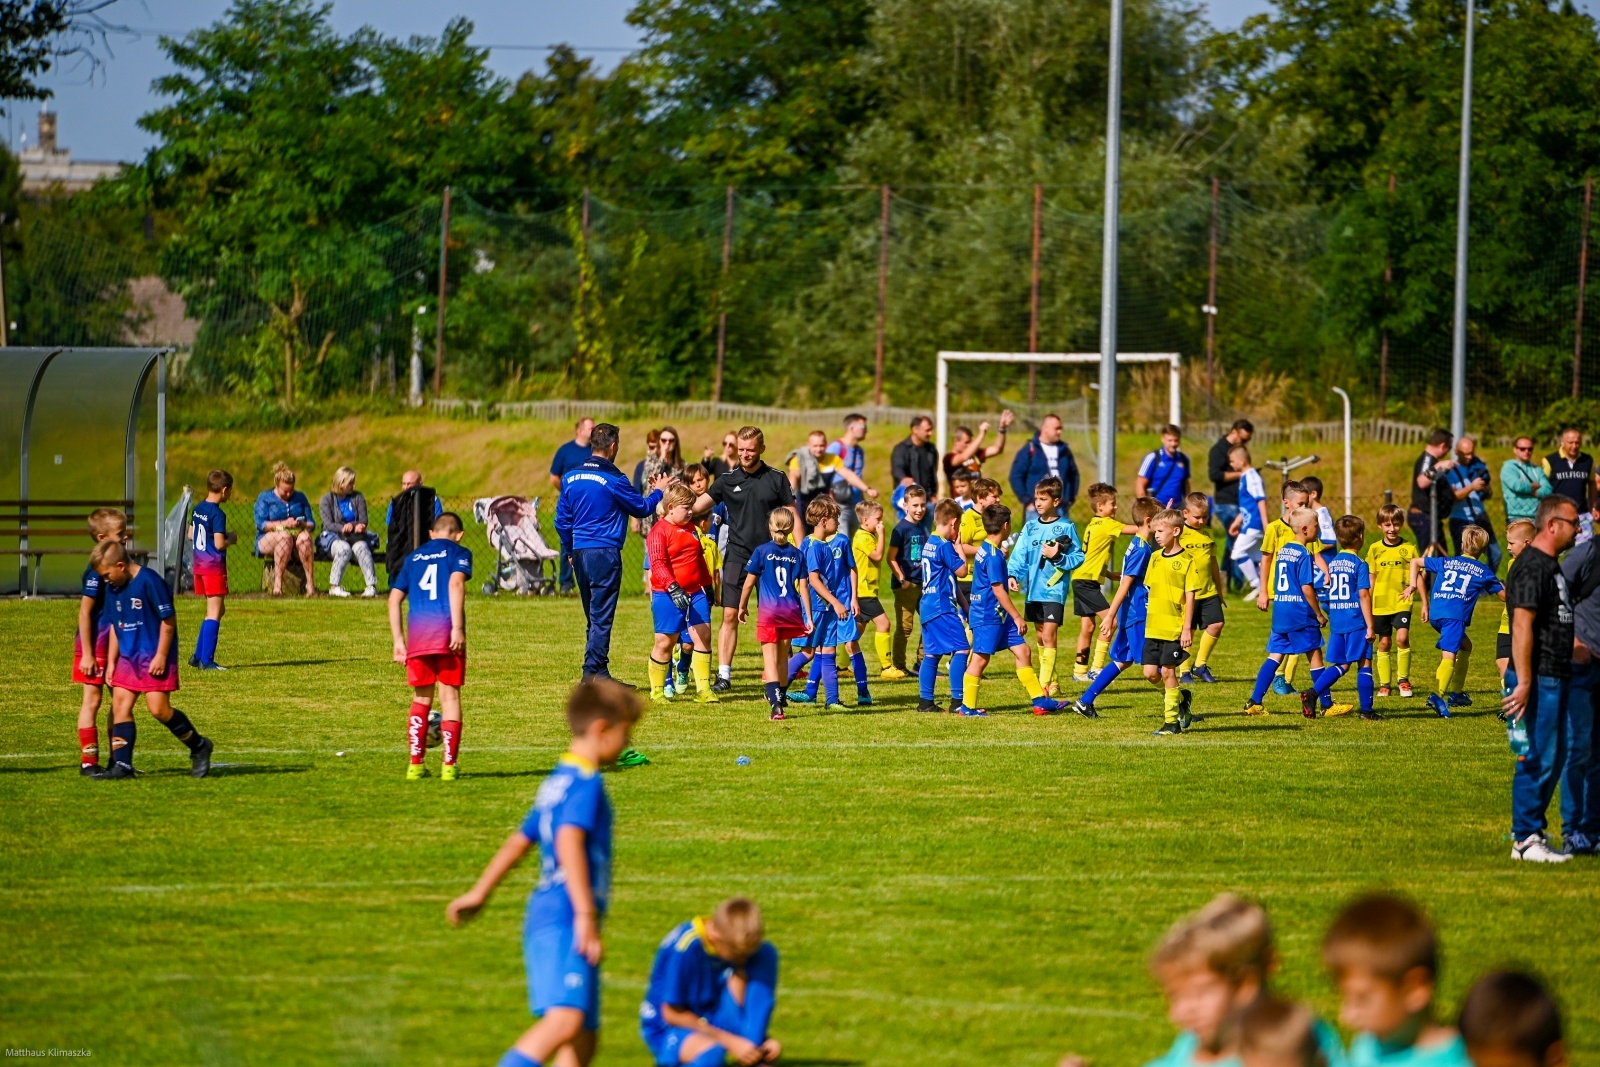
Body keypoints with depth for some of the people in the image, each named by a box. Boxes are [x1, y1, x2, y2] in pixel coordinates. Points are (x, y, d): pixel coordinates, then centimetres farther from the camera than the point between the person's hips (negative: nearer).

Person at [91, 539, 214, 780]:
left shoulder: (149, 580, -17)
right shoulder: (113, 589, 7)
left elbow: (168, 620, -15)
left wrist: (161, 656, -16)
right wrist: (111, 662, 14)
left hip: (155, 656, -8)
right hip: (129, 657, 8)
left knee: (159, 708, -11)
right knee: (120, 706, -1)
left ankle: (199, 747, 8)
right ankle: (122, 765, 1)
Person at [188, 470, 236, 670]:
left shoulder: (198, 509, 8)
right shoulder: (218, 515, -18)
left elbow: (191, 535, 17)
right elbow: (219, 544, -23)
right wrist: (231, 539, -3)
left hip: (199, 564, 9)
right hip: (214, 566, -9)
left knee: (217, 610, 18)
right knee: (214, 613, -3)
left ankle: (198, 656, 17)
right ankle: (206, 660, -4)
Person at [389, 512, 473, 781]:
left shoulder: (414, 557, 22)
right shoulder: (458, 553, 9)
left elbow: (394, 598, 16)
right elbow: (456, 583, -10)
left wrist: (399, 640, 17)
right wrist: (458, 627, -15)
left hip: (417, 632, 4)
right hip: (446, 630, -3)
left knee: (421, 698, 15)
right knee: (450, 695, 3)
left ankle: (416, 764, 14)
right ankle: (449, 764, 0)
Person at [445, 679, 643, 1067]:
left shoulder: (559, 780, 22)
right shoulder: (586, 780, -8)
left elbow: (520, 840, 30)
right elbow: (569, 841, -22)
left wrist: (479, 893, 37)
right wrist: (586, 914, -27)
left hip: (545, 919, 11)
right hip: (564, 922, -11)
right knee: (565, 1019, -27)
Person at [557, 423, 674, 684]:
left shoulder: (571, 477, 7)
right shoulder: (613, 479, -12)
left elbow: (562, 520, 13)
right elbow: (642, 508, 1)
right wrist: (658, 491, 19)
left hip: (580, 554, 7)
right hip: (605, 552, -7)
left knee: (593, 617, 14)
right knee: (601, 617, -5)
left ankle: (599, 674, 18)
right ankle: (593, 673, -10)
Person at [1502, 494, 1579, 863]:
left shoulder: (1550, 566, 16)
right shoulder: (1532, 567, -16)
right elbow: (1522, 625, -21)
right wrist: (1523, 682, -25)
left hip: (1556, 677, 10)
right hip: (1539, 679, -10)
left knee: (1555, 758, 14)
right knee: (1538, 759, -7)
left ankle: (1529, 831, 22)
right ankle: (1526, 839, -2)